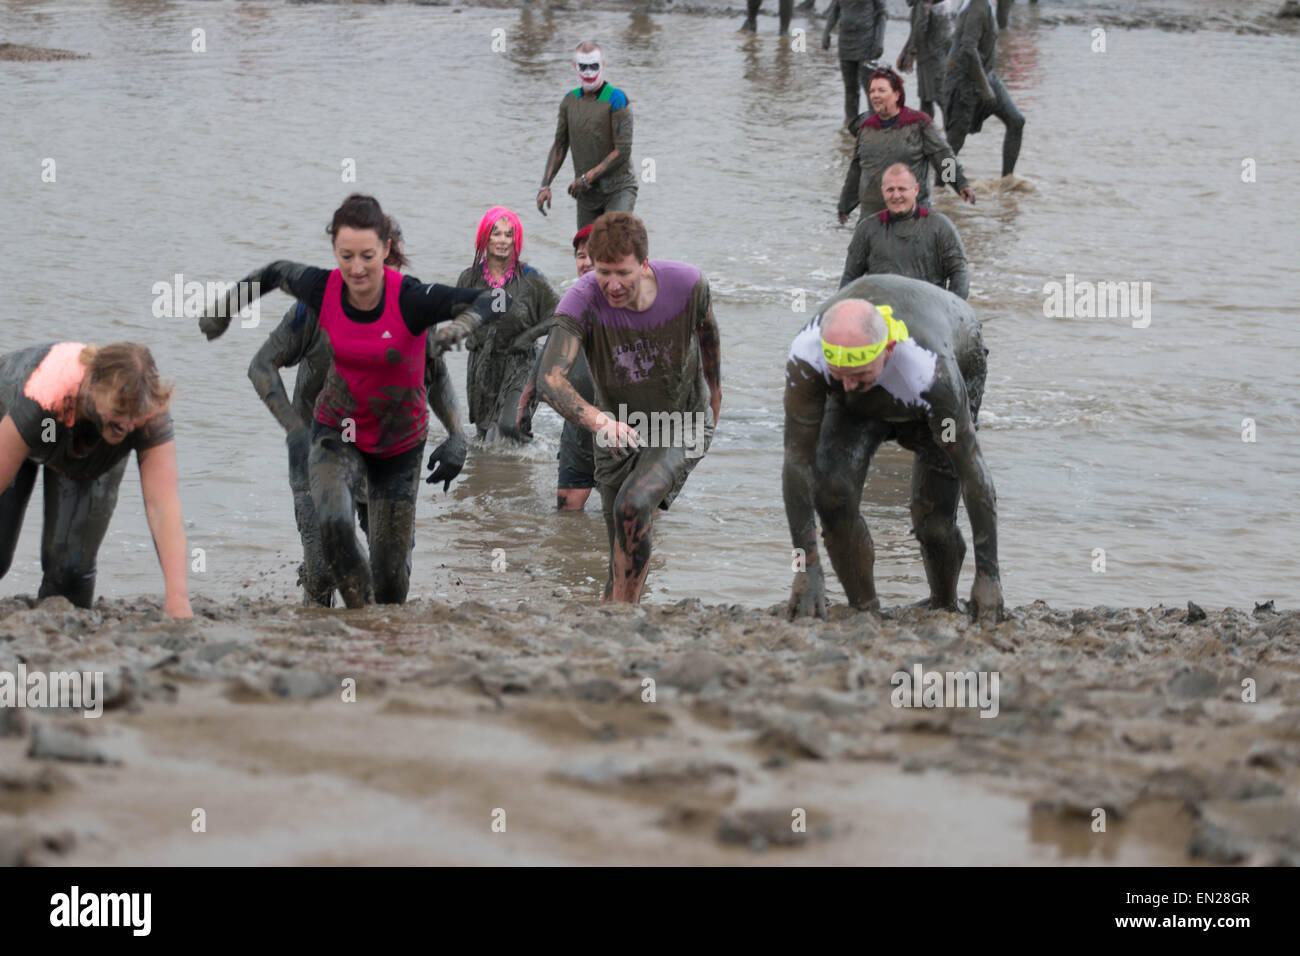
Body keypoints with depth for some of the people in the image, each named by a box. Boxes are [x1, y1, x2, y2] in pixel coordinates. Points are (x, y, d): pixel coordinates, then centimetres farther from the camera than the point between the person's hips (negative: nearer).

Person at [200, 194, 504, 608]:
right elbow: (276, 272, 6)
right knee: (333, 524, -29)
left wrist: (463, 323, -47)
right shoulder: (322, 290, -17)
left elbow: (497, 300, -29)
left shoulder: (409, 299, -26)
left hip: (398, 443, -1)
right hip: (337, 430, 1)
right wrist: (224, 308, 6)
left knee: (390, 575, 3)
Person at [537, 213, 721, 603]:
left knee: (634, 505, -29)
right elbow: (550, 380, -40)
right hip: (618, 432, 2)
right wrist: (597, 419, -59)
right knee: (624, 561, 7)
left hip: (684, 425, -2)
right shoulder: (582, 301, -27)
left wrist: (714, 391, 20)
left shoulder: (687, 284, -23)